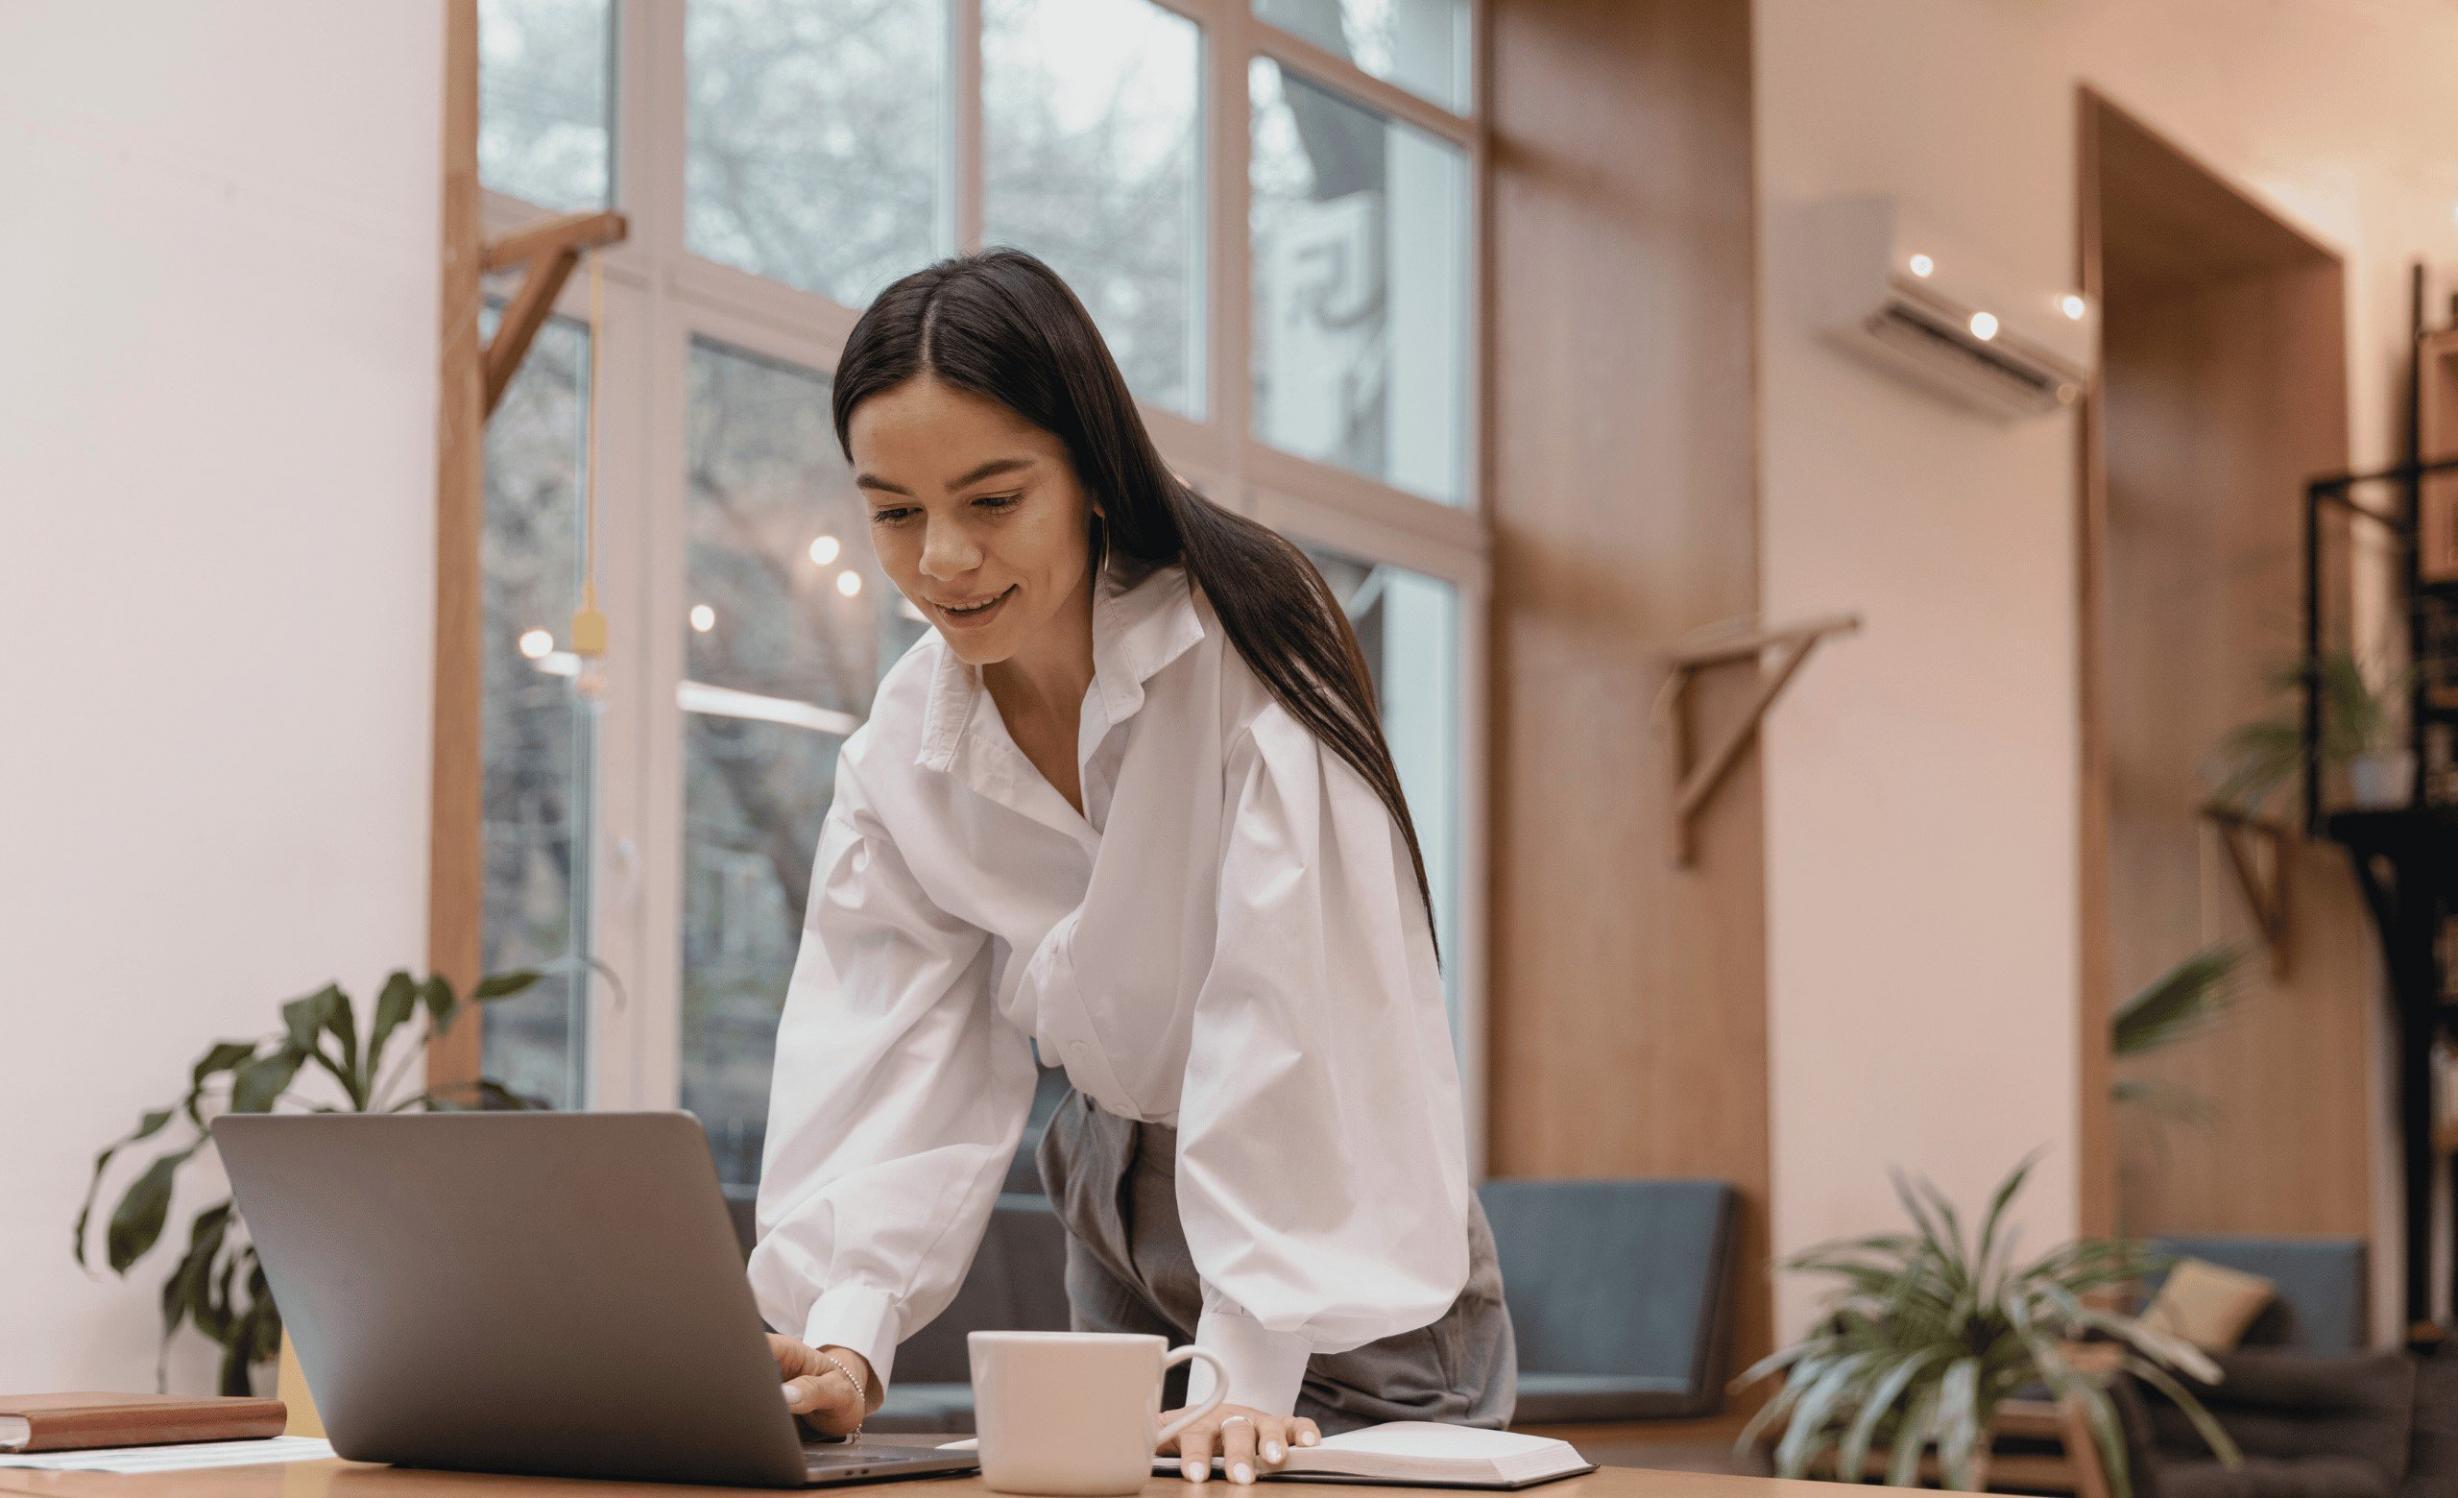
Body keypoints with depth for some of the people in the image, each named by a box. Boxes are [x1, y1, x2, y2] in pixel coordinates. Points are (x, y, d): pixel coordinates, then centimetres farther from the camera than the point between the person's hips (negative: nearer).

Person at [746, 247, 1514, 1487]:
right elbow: (893, 1061, -13)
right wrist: (846, 1339, -29)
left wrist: (1244, 1371, -33)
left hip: (1345, 1273, -4)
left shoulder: (1243, 652, -22)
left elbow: (1285, 1023, -27)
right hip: (1123, 1251, 4)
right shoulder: (902, 750, -6)